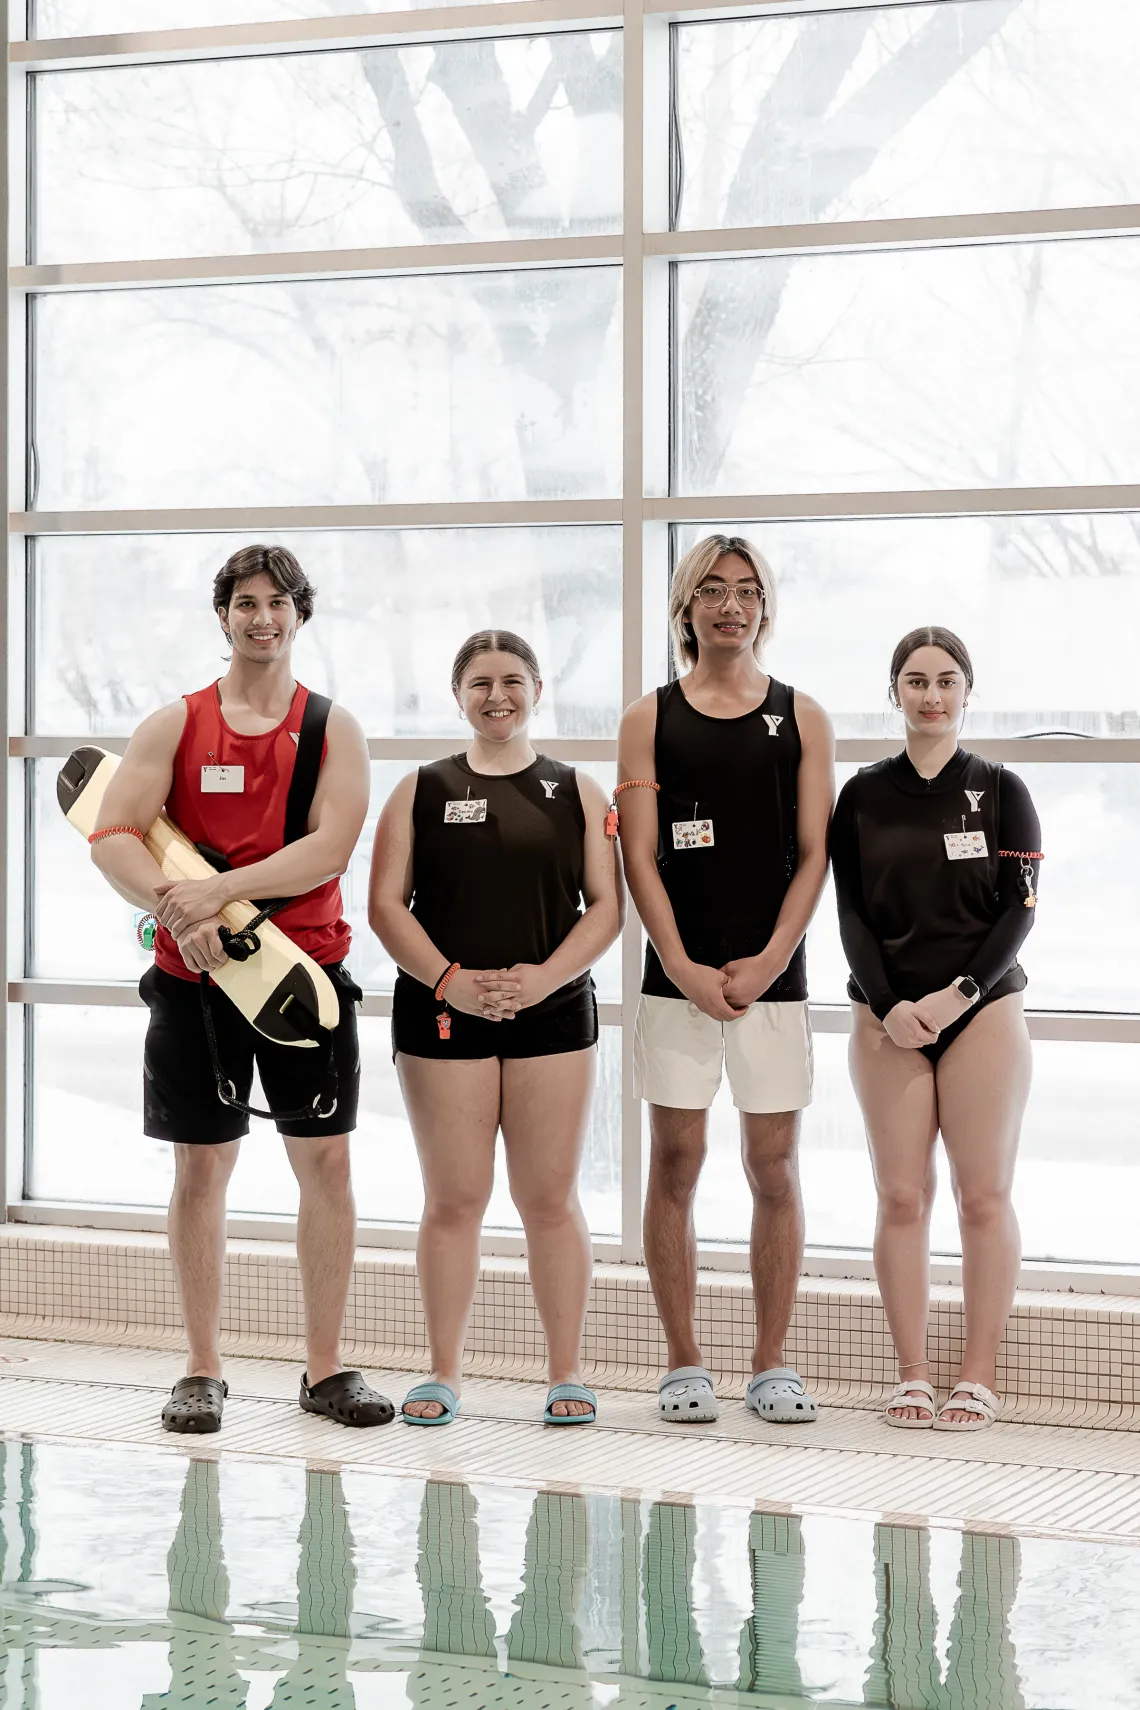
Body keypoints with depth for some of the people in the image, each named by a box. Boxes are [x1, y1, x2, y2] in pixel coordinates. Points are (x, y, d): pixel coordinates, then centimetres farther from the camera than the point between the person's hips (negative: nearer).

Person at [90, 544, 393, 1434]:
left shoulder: (333, 728, 4)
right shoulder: (175, 724, 5)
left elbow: (330, 847, -10)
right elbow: (113, 836, -4)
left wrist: (221, 890, -19)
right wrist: (177, 909, -21)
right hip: (196, 973, 0)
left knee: (327, 1161, 1)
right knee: (201, 1167, 3)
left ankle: (326, 1369, 11)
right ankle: (202, 1373, 12)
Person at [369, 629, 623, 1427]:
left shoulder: (576, 792, 9)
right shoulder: (421, 791, 9)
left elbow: (606, 906, 3)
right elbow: (387, 904, 2)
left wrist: (545, 976, -12)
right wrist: (448, 980, -12)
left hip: (554, 1015, 0)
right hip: (442, 1014, 0)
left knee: (550, 1199, 2)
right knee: (453, 1202, 2)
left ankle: (568, 1373, 9)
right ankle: (444, 1372, 10)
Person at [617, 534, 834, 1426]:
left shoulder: (802, 718, 8)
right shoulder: (651, 719, 6)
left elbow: (814, 854, 3)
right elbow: (639, 858, 1)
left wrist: (769, 960, -9)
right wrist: (683, 967, -10)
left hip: (773, 975, 0)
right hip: (678, 975, 0)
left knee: (774, 1169, 3)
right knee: (676, 1166, 1)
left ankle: (772, 1364, 11)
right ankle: (684, 1365, 9)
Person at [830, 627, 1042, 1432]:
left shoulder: (1001, 790, 3)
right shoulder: (864, 794, 7)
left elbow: (1019, 909, -1)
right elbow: (852, 914, 4)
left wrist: (962, 993, -13)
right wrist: (887, 1006, -10)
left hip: (984, 1010, -1)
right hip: (886, 1015, 1)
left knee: (985, 1195, -3)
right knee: (901, 1196, 0)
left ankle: (979, 1378, 3)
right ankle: (912, 1374, 6)